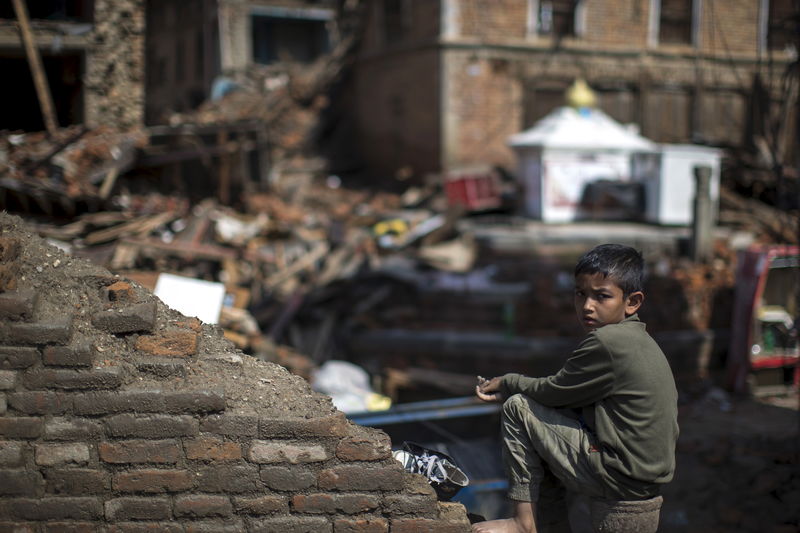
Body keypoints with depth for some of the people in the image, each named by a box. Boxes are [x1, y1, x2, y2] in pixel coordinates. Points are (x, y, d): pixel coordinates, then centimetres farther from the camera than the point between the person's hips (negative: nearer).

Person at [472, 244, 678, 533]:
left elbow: (552, 391, -11)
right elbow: (565, 395, 14)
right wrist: (509, 387, 10)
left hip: (620, 477, -10)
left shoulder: (605, 342, -21)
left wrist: (506, 382, 7)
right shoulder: (636, 338, 10)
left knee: (518, 406, -4)